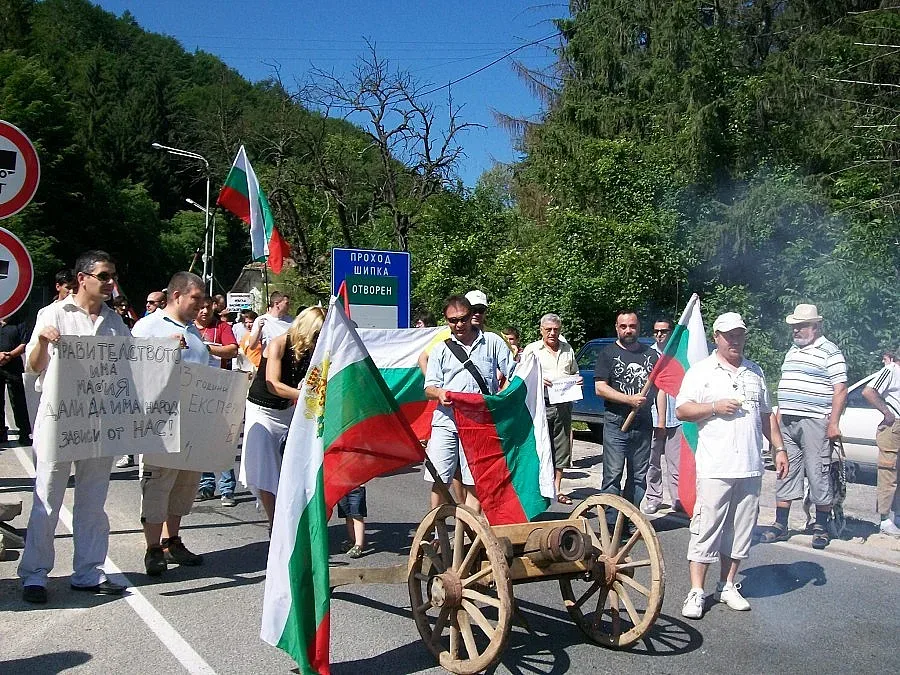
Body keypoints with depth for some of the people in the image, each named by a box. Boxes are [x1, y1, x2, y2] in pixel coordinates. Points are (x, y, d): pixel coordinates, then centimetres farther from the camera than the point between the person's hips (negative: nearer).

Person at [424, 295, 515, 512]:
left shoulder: (492, 342, 10)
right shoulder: (440, 350, 14)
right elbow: (429, 388, 9)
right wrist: (439, 393, -15)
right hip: (446, 422, 1)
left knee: (473, 484, 0)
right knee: (439, 481, 0)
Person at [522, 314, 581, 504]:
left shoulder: (568, 350, 18)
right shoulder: (532, 349, 5)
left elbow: (574, 373, 28)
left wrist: (578, 380, 6)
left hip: (563, 404, 4)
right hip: (540, 404, -4)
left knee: (561, 448, 6)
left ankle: (557, 488, 14)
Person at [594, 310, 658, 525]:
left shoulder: (651, 354, 14)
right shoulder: (608, 354, 3)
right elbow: (600, 388, -7)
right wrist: (630, 399, -15)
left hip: (643, 424, 4)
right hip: (616, 424, -4)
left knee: (639, 476, 8)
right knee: (613, 475, -7)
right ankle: (611, 523, -3)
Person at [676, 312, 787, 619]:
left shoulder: (755, 372, 16)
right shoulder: (701, 371, 1)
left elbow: (766, 415, 21)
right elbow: (681, 409, -5)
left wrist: (779, 448, 14)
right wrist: (715, 407, -16)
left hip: (750, 468, 5)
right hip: (715, 468, -5)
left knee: (740, 531, 10)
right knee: (706, 529, -4)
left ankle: (727, 586, 23)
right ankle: (696, 591, 3)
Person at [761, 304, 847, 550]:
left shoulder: (829, 352, -5)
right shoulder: (792, 351, 18)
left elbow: (840, 391, -10)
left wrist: (833, 423, -17)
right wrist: (779, 415, 17)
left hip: (814, 423, -7)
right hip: (787, 422, 7)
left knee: (818, 474, -2)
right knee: (785, 472, 8)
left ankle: (821, 527, 9)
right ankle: (780, 526, 13)